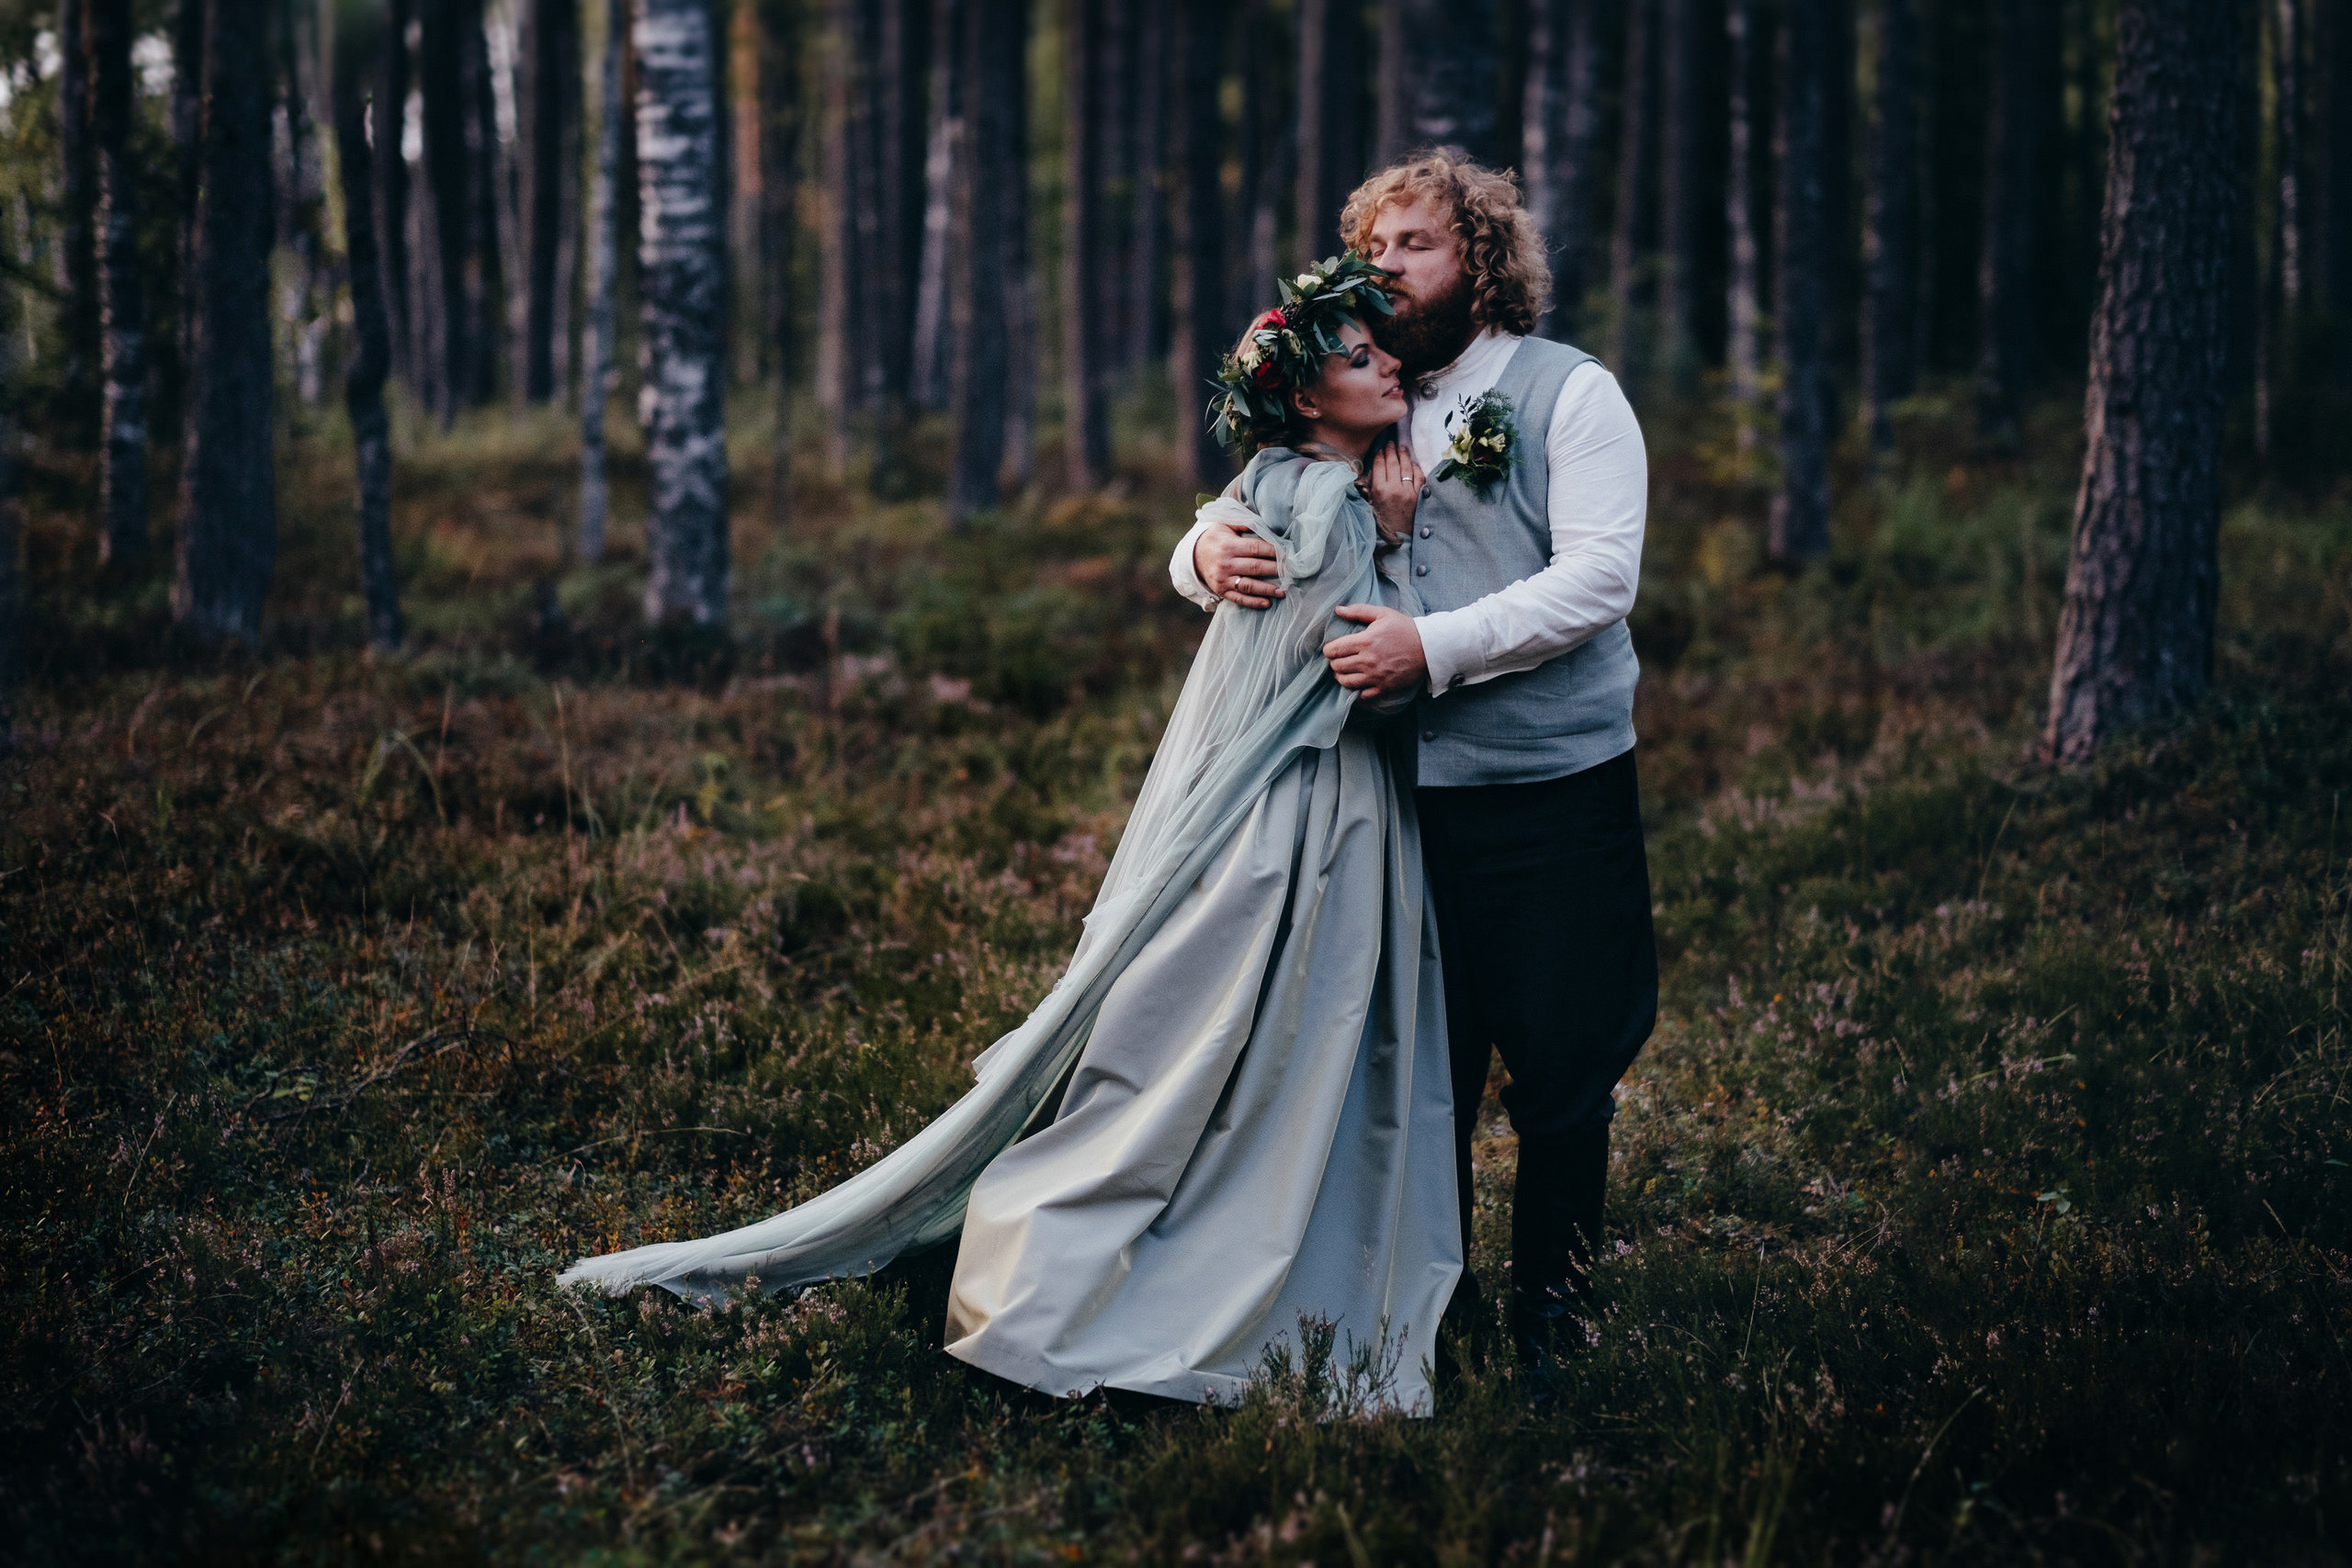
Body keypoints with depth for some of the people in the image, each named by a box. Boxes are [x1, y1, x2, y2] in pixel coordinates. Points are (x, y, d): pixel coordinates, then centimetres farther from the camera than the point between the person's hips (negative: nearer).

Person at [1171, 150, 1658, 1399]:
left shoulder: (1569, 392, -1)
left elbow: (1597, 581, -12)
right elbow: (1235, 529, 14)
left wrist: (1433, 648, -21)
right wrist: (1207, 555, -12)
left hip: (1555, 792, -4)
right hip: (1398, 793, 4)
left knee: (1562, 1072, 1)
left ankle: (1548, 1313, 15)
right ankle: (1430, 1309, 22)